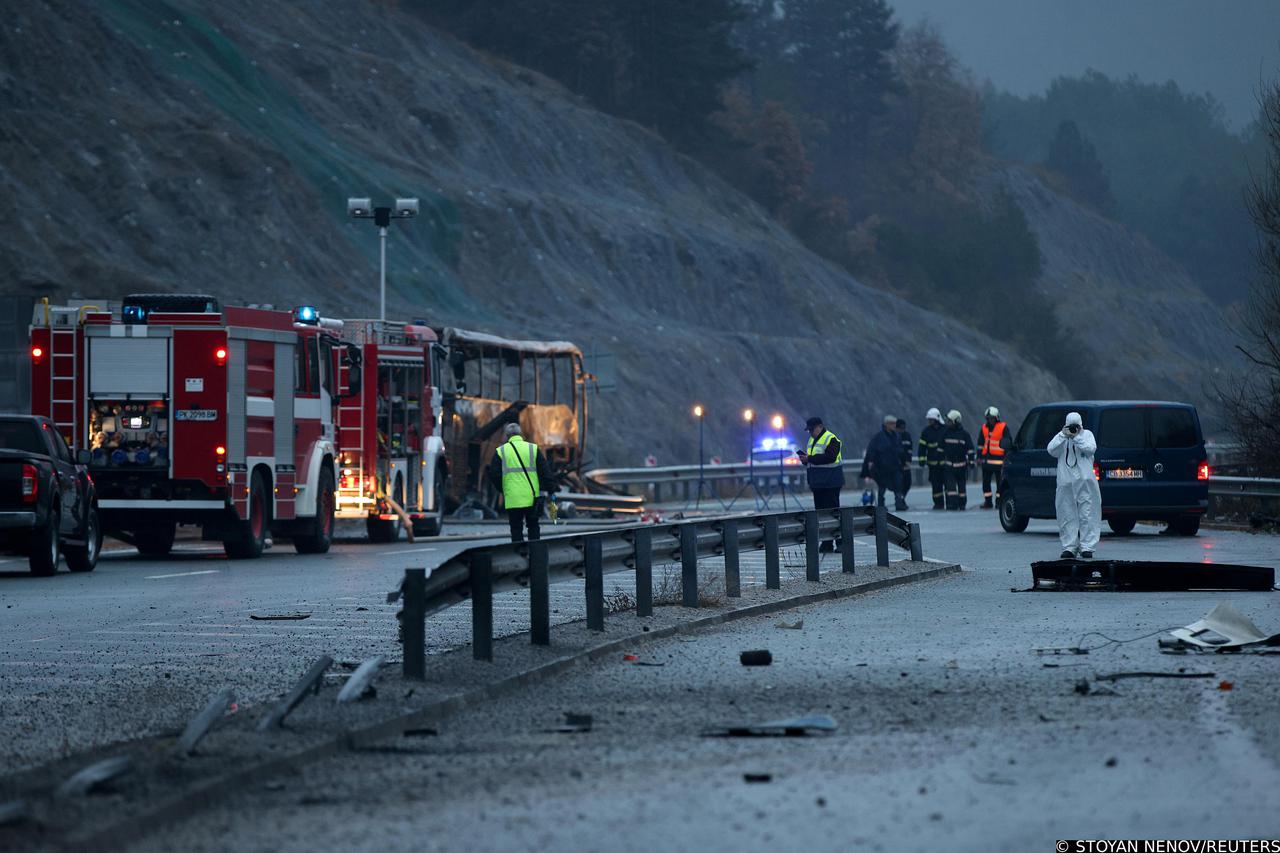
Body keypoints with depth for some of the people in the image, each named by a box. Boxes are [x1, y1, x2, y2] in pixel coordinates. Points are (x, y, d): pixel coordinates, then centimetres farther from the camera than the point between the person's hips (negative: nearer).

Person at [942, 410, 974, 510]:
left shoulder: (964, 434, -3)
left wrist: (971, 461, -8)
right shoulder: (946, 434, 6)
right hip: (949, 463, 2)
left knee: (961, 484, 6)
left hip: (961, 464, -2)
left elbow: (970, 449, -2)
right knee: (950, 484, -9)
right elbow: (941, 448, 15)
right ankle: (952, 503, -12)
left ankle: (962, 504, 14)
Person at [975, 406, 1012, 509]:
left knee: (1000, 482, -4)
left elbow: (1008, 443, -2)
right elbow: (980, 444, 20)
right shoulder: (984, 428, 13)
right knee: (986, 482, 6)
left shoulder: (1003, 428, -3)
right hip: (986, 460, 6)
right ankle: (988, 502, 14)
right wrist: (979, 457, 16)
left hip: (999, 461, -6)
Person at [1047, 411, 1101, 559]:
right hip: (1065, 483, 2)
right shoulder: (1061, 436, 11)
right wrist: (1063, 436, -12)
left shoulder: (1087, 434, 9)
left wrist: (1076, 437, -13)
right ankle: (1069, 547, 8)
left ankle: (1087, 548, -2)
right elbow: (1051, 450, -3)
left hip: (1085, 481, -1)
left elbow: (1091, 448, -7)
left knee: (1087, 516, -4)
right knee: (1067, 516, 2)